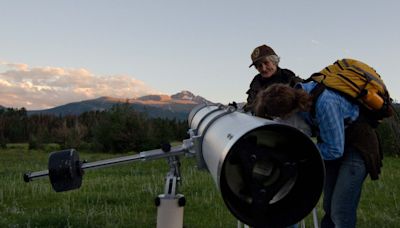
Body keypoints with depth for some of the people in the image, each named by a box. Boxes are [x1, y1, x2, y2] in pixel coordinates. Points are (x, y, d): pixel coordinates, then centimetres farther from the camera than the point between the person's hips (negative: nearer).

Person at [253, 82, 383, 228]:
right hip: (334, 143, 7)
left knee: (341, 213, -11)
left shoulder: (325, 104, -36)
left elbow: (334, 150, -24)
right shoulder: (296, 93, -15)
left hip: (358, 144, -7)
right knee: (329, 208, 9)